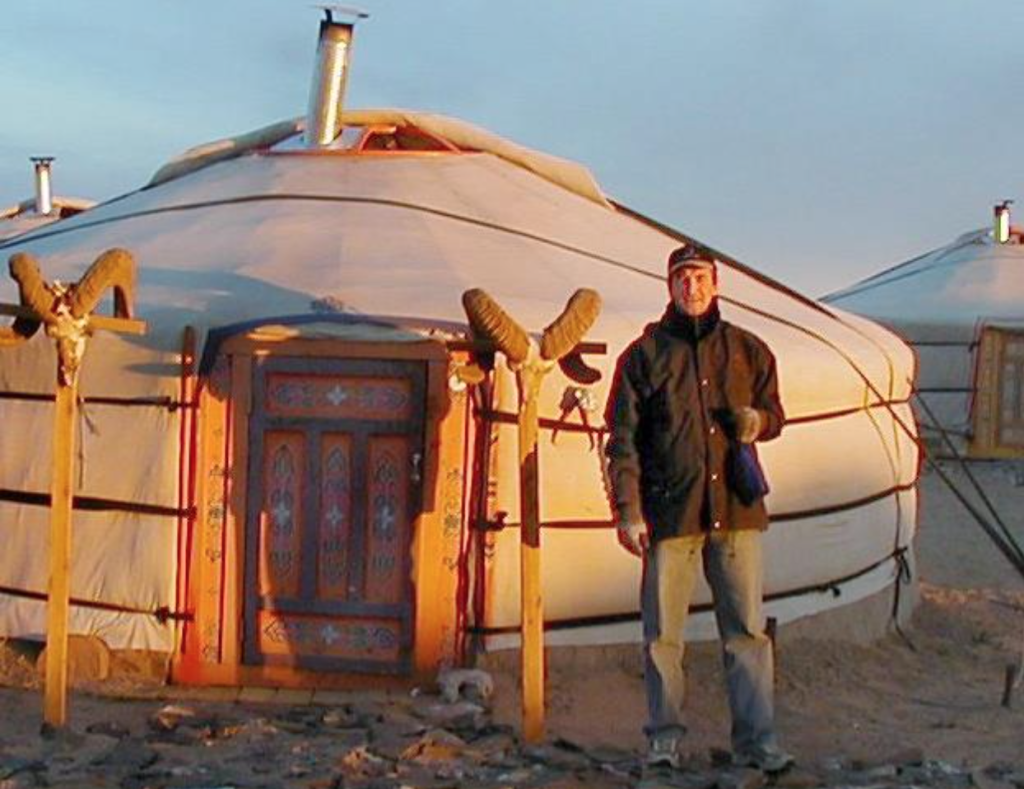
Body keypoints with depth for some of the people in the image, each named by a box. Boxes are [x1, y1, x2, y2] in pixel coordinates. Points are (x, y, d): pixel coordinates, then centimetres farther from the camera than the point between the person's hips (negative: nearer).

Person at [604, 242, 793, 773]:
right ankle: (664, 737, 16)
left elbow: (774, 413, 23)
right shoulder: (644, 355, 6)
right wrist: (627, 509, -5)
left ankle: (756, 742, 9)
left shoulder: (748, 350, 12)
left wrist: (758, 420, -2)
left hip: (736, 509, 2)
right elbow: (623, 438, 4)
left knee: (747, 630, 2)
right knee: (662, 633, 3)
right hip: (669, 510, -1)